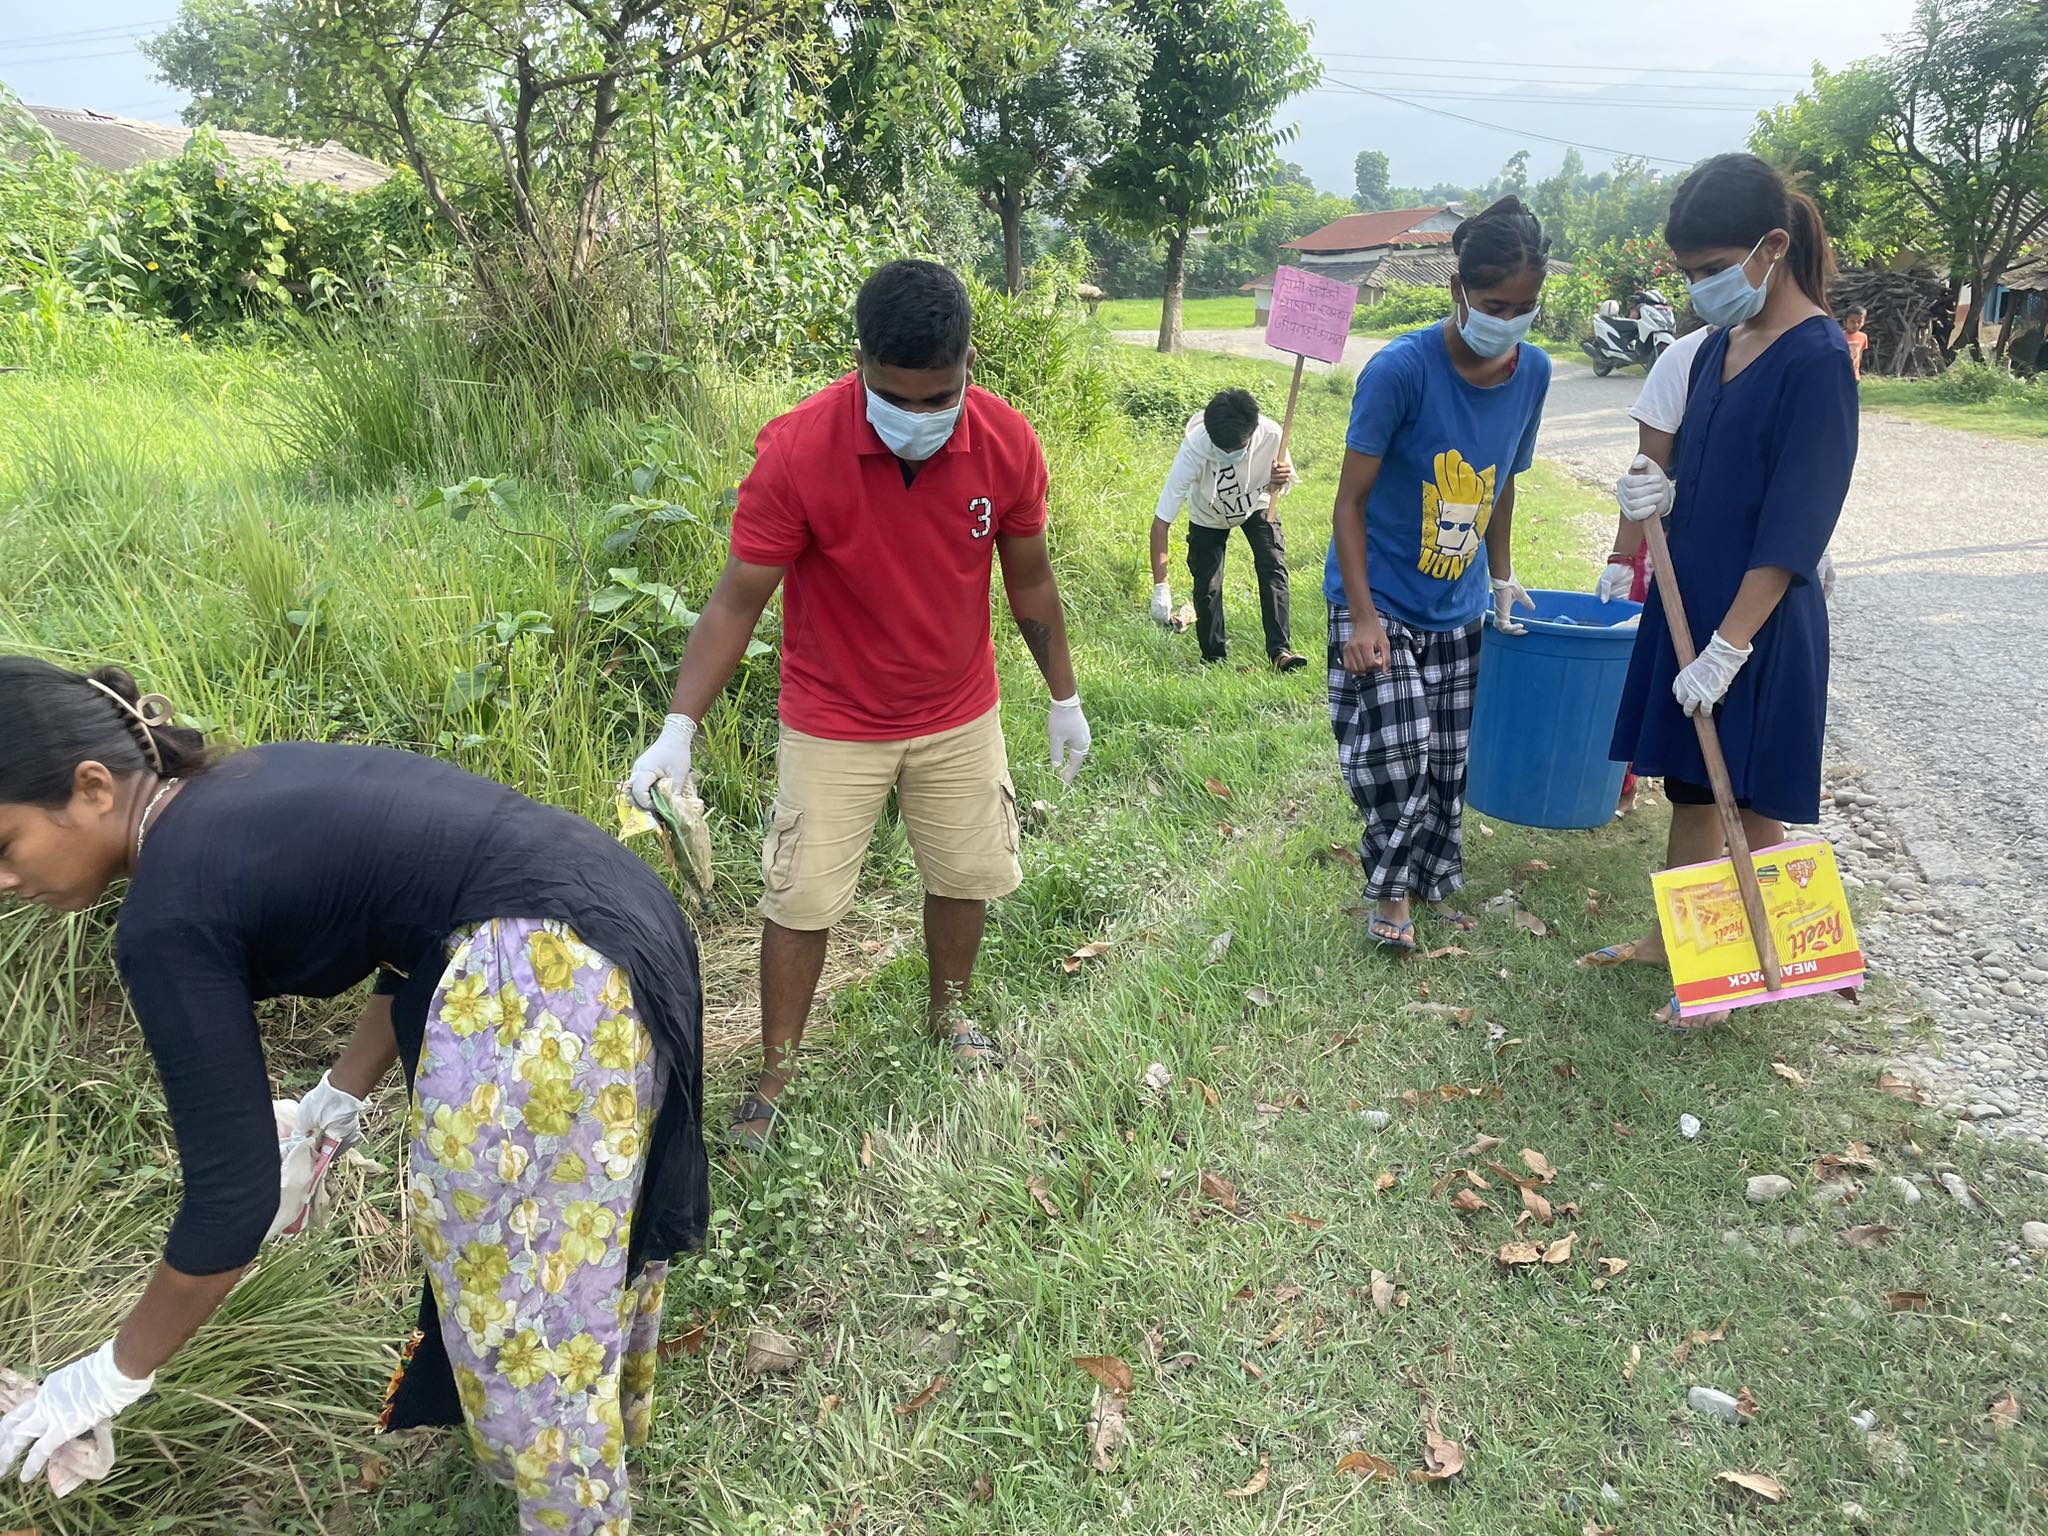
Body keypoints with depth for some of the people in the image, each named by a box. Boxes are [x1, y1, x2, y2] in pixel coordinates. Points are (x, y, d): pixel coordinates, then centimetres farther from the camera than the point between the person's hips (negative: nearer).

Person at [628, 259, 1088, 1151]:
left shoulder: (1007, 443, -16)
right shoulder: (796, 450, -25)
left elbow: (1029, 579, -1)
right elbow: (737, 599, -20)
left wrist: (1064, 697, 7)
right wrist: (679, 728, -27)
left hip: (959, 715, 3)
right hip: (834, 723, -3)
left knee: (967, 876, 15)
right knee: (799, 900, 3)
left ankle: (950, 1015, 43)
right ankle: (775, 1077, 23)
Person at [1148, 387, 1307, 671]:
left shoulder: (1271, 434, -34)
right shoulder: (1194, 448, -41)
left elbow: (1284, 483, -11)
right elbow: (1162, 520, -39)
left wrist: (1279, 482, -39)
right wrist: (1160, 587, -46)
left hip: (1256, 506, 1)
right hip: (1208, 516, -1)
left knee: (1274, 569, -17)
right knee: (1207, 587, -5)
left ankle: (1279, 650, -14)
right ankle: (1213, 659, 14)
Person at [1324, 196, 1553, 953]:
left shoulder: (1533, 371, -3)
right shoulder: (1401, 369, -20)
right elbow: (1351, 501, -16)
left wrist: (1502, 579, 13)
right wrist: (1362, 616, -20)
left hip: (1458, 609, 5)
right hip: (1381, 603, -5)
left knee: (1448, 762, 11)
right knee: (1397, 757, -10)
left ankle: (1434, 885, 32)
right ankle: (1390, 890, 15)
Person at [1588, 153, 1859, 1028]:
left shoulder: (1817, 358, -15)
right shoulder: (1718, 345, 8)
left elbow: (1794, 526, -19)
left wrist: (1731, 645, -21)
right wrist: (1662, 495, -6)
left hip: (1760, 620, -8)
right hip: (1690, 601, 8)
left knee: (1751, 804, 6)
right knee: (1688, 784, 17)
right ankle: (1671, 937, 33)